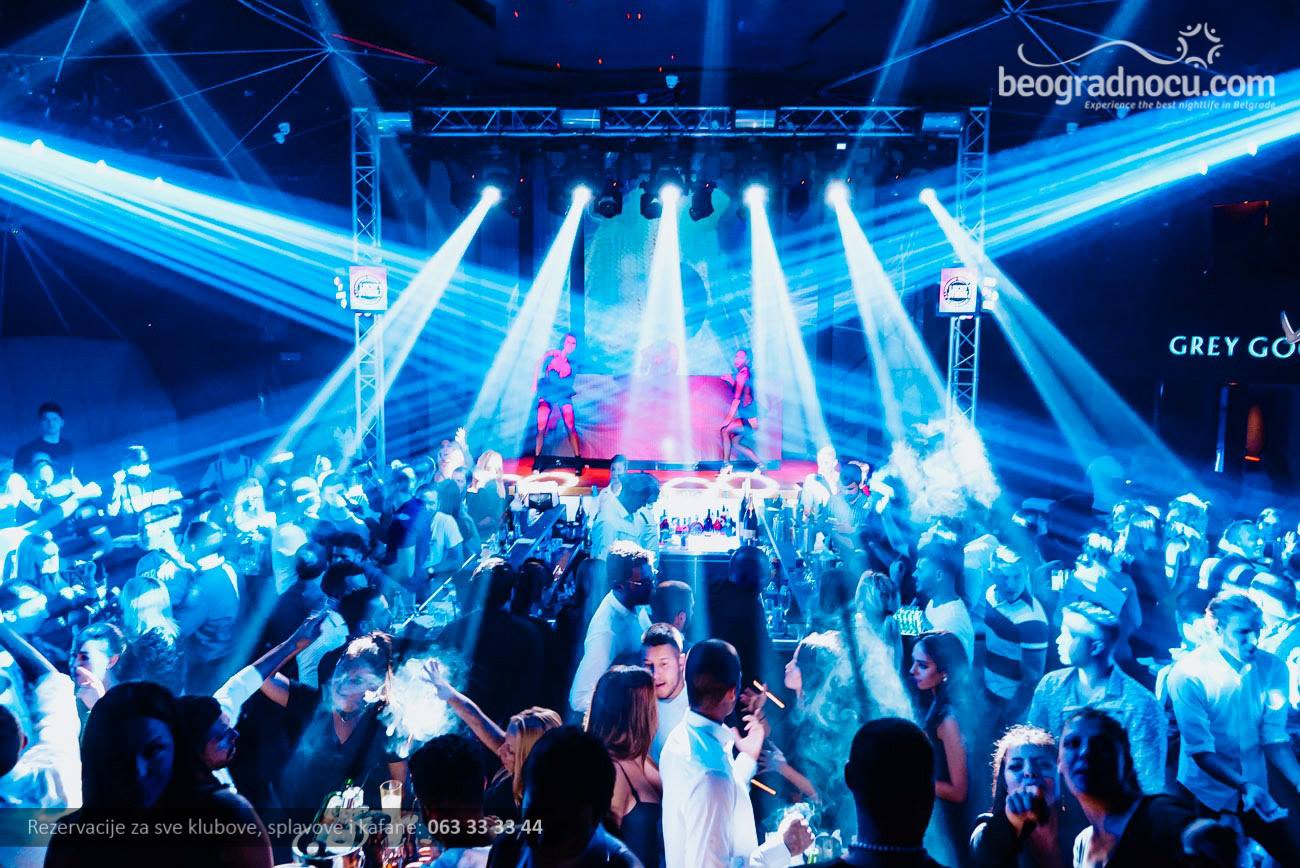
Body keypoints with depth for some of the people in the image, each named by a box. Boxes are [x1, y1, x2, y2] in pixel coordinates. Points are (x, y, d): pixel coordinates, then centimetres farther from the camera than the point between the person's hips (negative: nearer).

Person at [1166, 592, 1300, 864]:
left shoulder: (1273, 668, -7)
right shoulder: (1188, 673, -19)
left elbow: (1274, 738, -7)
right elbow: (1200, 750, -19)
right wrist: (1244, 786, -30)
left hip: (1257, 796, 3)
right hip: (1206, 797, -3)